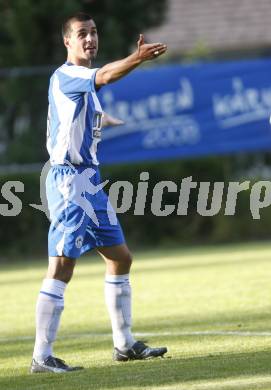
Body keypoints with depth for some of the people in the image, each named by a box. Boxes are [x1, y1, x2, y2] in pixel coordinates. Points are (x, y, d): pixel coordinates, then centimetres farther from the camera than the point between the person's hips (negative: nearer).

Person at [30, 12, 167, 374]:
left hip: (90, 180, 10)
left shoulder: (83, 81, 15)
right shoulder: (64, 76, -15)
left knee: (120, 257, 13)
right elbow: (105, 75, -37)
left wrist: (106, 120, 48)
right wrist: (138, 58, -52)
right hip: (68, 179, -10)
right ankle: (42, 357, -12)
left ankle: (124, 344, 23)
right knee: (61, 268, -12)